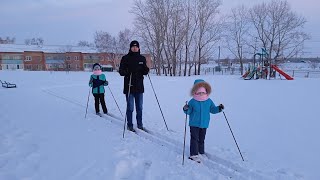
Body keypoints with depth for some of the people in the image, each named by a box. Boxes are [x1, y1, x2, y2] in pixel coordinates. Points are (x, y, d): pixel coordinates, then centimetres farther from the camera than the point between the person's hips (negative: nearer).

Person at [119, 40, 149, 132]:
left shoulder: (142, 58, 9)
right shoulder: (126, 58, -1)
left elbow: (144, 72, 13)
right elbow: (121, 71, -3)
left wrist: (146, 70, -10)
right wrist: (126, 72, -25)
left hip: (139, 87, 3)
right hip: (129, 87, -3)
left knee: (139, 107, 12)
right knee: (130, 108, 3)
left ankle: (140, 124, 26)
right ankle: (129, 125, 18)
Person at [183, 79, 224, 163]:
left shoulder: (209, 101, 0)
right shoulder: (192, 101, -10)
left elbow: (213, 110, 10)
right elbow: (189, 112, -5)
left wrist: (219, 108, -7)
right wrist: (186, 109, -27)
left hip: (204, 124, 4)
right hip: (194, 124, -3)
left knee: (201, 139, 17)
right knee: (194, 139, -3)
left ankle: (201, 152, 34)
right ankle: (194, 155, 5)